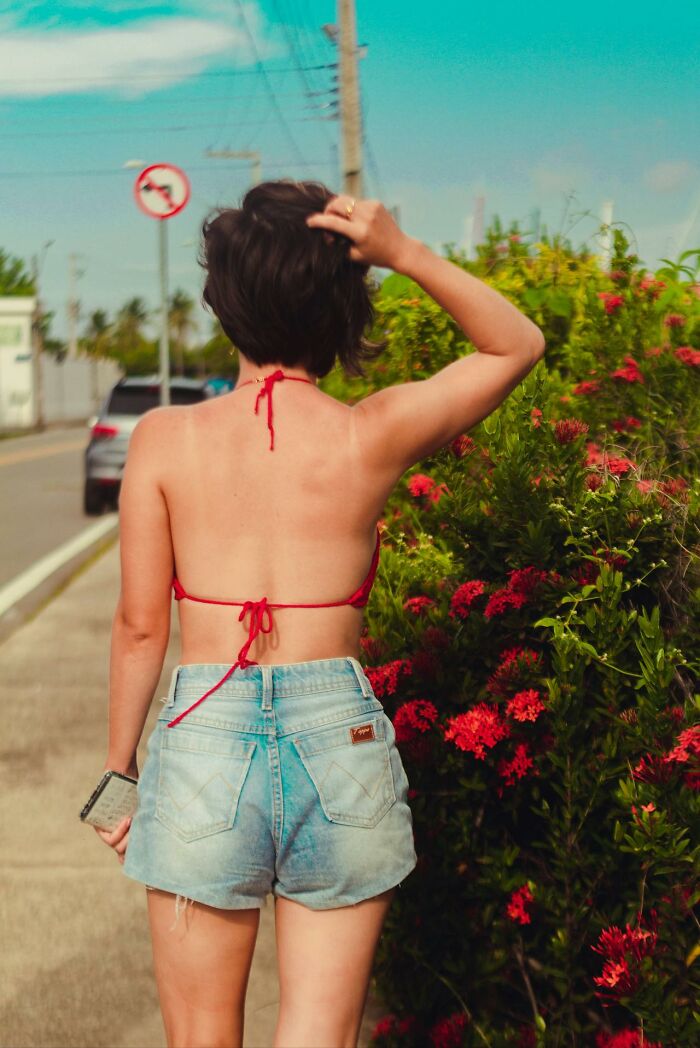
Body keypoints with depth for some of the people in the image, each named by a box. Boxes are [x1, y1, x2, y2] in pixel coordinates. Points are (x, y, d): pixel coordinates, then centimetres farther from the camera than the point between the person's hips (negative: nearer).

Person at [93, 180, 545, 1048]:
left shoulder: (164, 440, -4)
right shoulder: (373, 436, -5)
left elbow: (140, 626, -1)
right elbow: (519, 344, 10)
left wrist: (120, 769, 12)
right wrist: (404, 253, -2)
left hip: (203, 745, 0)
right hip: (340, 743, 0)